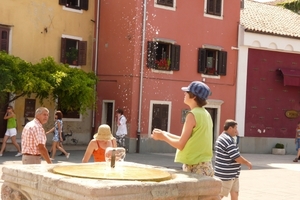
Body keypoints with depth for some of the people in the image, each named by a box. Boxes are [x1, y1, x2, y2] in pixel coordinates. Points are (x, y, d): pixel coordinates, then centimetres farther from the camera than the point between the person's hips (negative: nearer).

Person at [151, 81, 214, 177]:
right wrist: (166, 134, 20)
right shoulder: (206, 114, 11)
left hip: (195, 167, -8)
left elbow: (181, 145, -12)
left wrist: (163, 137, 3)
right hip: (206, 166, 8)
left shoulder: (193, 115, -14)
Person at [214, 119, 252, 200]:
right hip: (226, 174, -10)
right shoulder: (228, 140, -21)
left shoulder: (223, 137, 13)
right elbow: (237, 158, -22)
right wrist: (247, 163, -6)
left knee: (235, 192, 15)